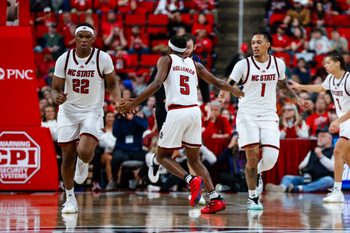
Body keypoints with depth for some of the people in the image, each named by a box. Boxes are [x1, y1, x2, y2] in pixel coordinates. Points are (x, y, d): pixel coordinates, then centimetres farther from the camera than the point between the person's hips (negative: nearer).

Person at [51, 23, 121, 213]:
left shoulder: (103, 59, -12)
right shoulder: (64, 59, -8)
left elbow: (112, 83, 2)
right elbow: (55, 88, -1)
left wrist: (118, 100, -16)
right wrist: (57, 97, -25)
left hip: (92, 112, -2)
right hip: (68, 111, 2)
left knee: (84, 152, -23)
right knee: (68, 156, 5)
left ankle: (83, 164, 16)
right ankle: (70, 199, 22)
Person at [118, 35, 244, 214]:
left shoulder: (166, 60, 7)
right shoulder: (194, 64, 19)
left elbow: (157, 83, -10)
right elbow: (217, 83, 23)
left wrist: (133, 103, -11)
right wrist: (234, 90, 44)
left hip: (176, 112, -5)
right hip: (194, 111, 5)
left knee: (162, 156, 9)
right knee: (194, 159, 15)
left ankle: (191, 180, -17)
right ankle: (215, 198, 1)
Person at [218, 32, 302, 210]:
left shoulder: (278, 63, 5)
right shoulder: (243, 64, -4)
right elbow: (229, 83, -6)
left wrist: (296, 98, 22)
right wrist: (223, 93, -27)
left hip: (269, 116, 2)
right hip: (247, 115, -2)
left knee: (270, 158, -10)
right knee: (252, 155, -11)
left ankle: (257, 173, 27)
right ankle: (252, 198, 4)